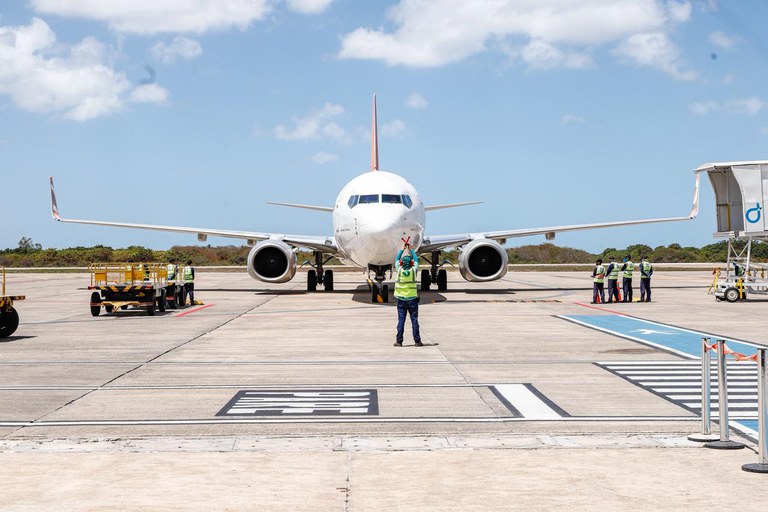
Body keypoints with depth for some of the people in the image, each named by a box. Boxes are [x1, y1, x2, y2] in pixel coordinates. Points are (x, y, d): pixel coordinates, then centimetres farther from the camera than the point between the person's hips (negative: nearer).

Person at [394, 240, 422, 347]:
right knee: (414, 320, 1)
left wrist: (402, 249, 24)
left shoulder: (399, 270, -6)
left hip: (401, 299, 1)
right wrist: (411, 250, 23)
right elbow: (416, 259, 12)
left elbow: (396, 259, 13)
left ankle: (399, 341, 3)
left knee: (401, 321, 2)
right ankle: (417, 341, 2)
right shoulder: (413, 270, -7)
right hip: (412, 299, -1)